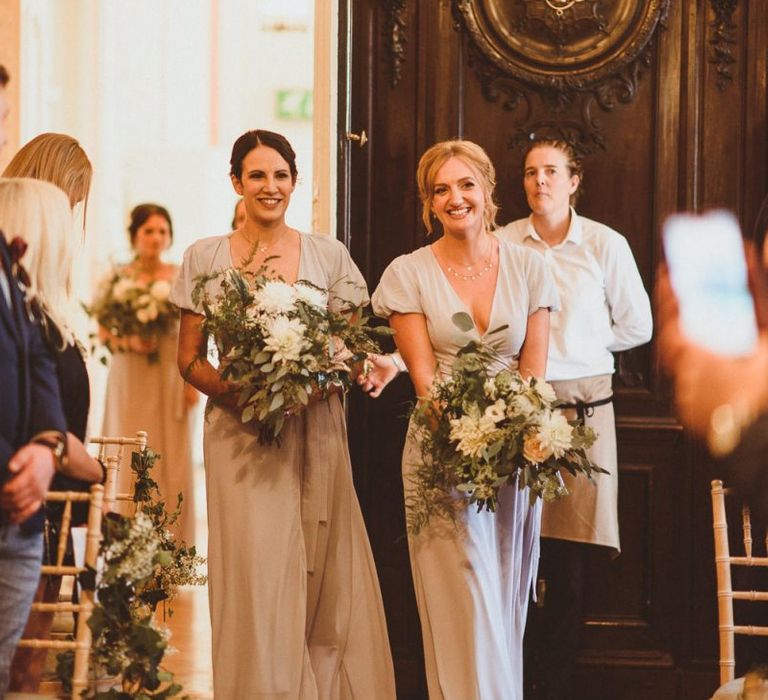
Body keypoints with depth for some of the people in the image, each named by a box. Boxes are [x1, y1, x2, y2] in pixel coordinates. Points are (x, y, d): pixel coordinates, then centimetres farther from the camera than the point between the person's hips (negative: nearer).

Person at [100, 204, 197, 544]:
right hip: (130, 377, 0)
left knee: (172, 460, -2)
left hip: (171, 377, 0)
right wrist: (128, 341, -13)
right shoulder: (119, 276, 6)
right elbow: (103, 330, 6)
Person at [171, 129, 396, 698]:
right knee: (255, 580, -7)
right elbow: (189, 358, 6)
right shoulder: (206, 257, 5)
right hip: (241, 432, -1)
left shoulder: (329, 255, 7)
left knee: (323, 579, 0)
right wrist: (235, 391, -13)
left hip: (317, 431, 1)